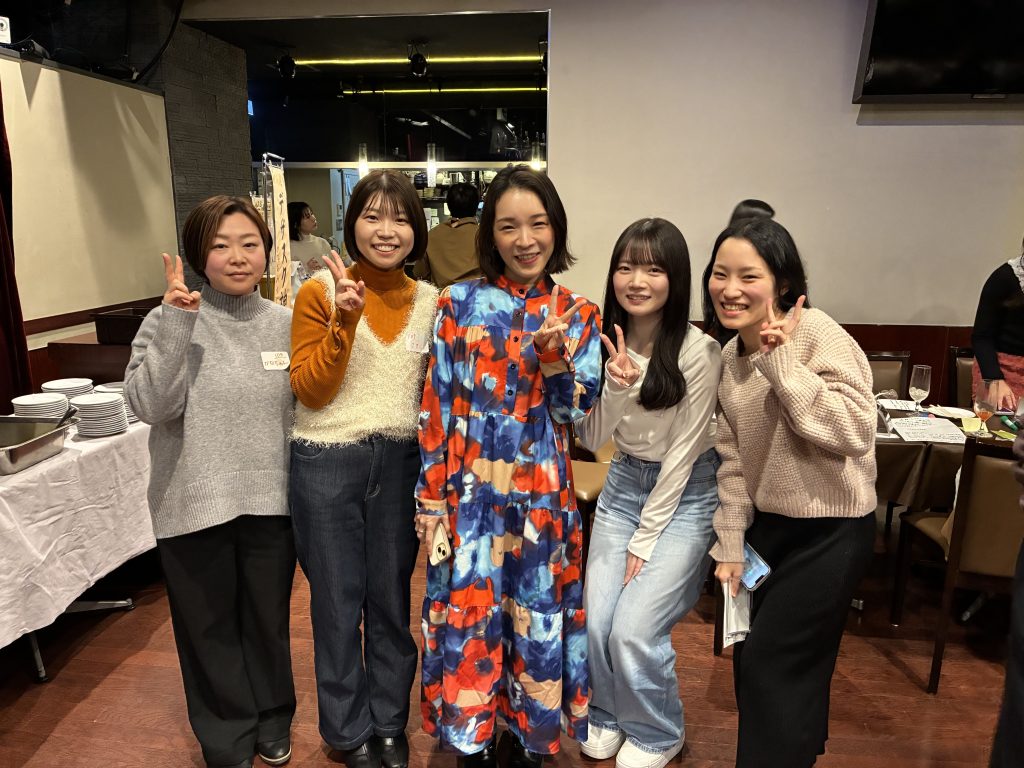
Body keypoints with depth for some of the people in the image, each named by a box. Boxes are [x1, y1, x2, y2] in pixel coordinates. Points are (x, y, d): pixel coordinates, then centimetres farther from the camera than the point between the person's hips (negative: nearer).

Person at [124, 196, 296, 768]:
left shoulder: (285, 323, 0)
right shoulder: (170, 321, -7)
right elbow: (149, 405, -19)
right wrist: (178, 322, -27)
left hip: (270, 500, 2)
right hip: (195, 505, -2)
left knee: (269, 621, 18)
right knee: (210, 629, 14)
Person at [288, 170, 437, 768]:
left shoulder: (429, 300, 3)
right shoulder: (321, 292, -7)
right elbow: (309, 390, -12)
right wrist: (345, 319, -21)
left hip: (400, 461, 3)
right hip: (327, 464, -2)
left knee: (392, 596, 17)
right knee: (338, 601, 12)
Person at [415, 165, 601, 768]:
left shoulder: (578, 316, 1)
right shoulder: (459, 304, -1)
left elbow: (575, 416, -3)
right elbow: (437, 407, -1)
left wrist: (552, 357, -20)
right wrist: (431, 497, -2)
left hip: (543, 496, 1)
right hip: (469, 491, 0)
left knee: (536, 617, 13)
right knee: (467, 615, 8)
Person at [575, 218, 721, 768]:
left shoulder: (698, 352, -21)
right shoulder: (605, 341, -6)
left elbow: (682, 451, -15)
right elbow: (590, 439, -7)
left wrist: (646, 538, -10)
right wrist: (617, 388, -27)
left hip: (686, 491, -4)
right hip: (624, 481, 4)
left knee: (634, 629, -11)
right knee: (595, 622, -1)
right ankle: (607, 714, 32)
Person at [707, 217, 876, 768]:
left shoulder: (817, 333, -19)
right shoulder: (731, 356, 2)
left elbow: (855, 432, -29)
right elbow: (734, 459, 4)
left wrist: (781, 362, -30)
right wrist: (730, 545, 3)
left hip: (830, 528, -7)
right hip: (769, 523, 7)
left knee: (774, 662, 2)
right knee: (749, 655, 18)